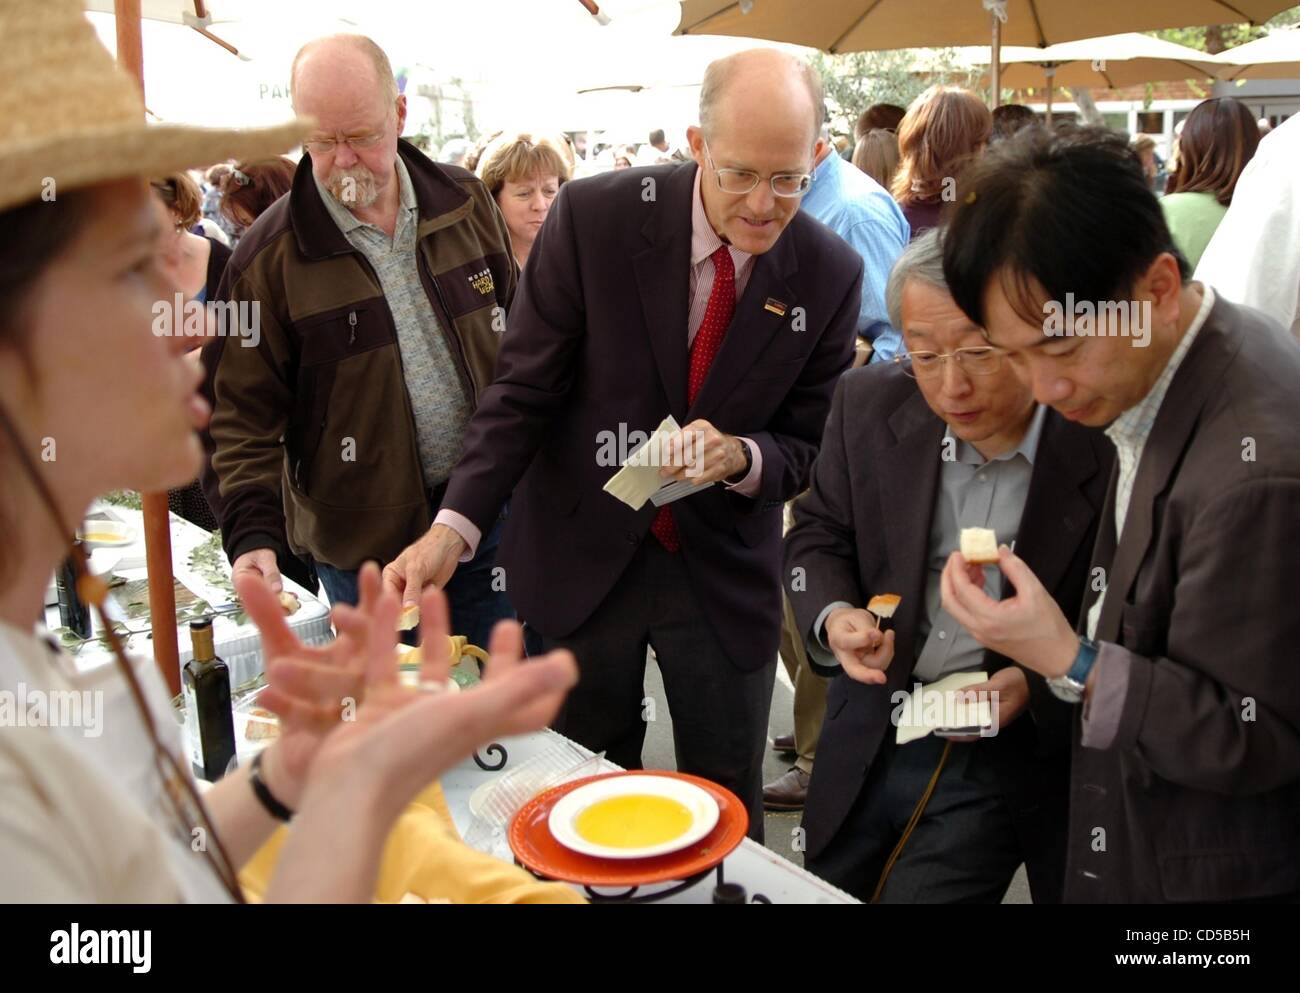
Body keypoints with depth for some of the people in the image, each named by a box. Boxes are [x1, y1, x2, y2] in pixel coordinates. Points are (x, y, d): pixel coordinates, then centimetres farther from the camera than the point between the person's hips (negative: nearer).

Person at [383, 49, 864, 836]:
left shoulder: (832, 273, -9)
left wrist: (738, 456, -23)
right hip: (581, 558, 0)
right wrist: (454, 527, -21)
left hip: (724, 570, 1)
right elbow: (523, 390, -10)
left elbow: (806, 444, -1)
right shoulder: (594, 216, -14)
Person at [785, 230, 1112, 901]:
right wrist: (834, 616, -15)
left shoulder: (1105, 448, -19)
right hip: (868, 739, 5)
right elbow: (819, 533, 4)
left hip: (1008, 760, -4)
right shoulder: (871, 404, -7)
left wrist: (1034, 687, -22)